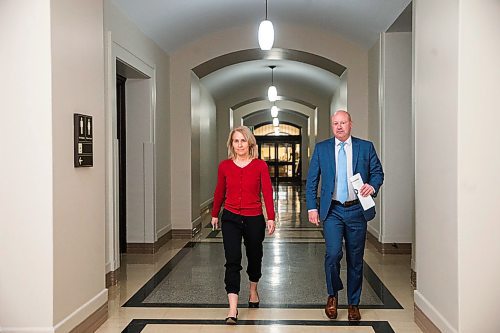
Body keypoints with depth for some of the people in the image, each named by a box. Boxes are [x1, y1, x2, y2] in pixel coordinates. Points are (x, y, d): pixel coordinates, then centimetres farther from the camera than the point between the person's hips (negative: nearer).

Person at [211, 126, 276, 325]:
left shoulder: (260, 165, -5)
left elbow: (267, 192, -8)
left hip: (254, 219, 0)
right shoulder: (224, 166, -1)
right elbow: (219, 192, 11)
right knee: (232, 261, -9)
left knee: (254, 257, 18)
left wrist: (271, 218, -15)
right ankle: (233, 308, -8)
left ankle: (253, 290, 46)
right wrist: (215, 214, 19)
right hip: (230, 218, 0)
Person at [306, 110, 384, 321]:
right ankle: (333, 294, 12)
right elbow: (311, 180, 6)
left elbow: (378, 172, 10)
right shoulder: (321, 148, 5)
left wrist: (373, 186, -13)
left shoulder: (366, 147, 5)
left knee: (355, 259, 8)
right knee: (333, 253, -15)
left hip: (357, 210, 1)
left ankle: (353, 304, 24)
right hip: (332, 211, -1)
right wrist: (312, 207, -2)